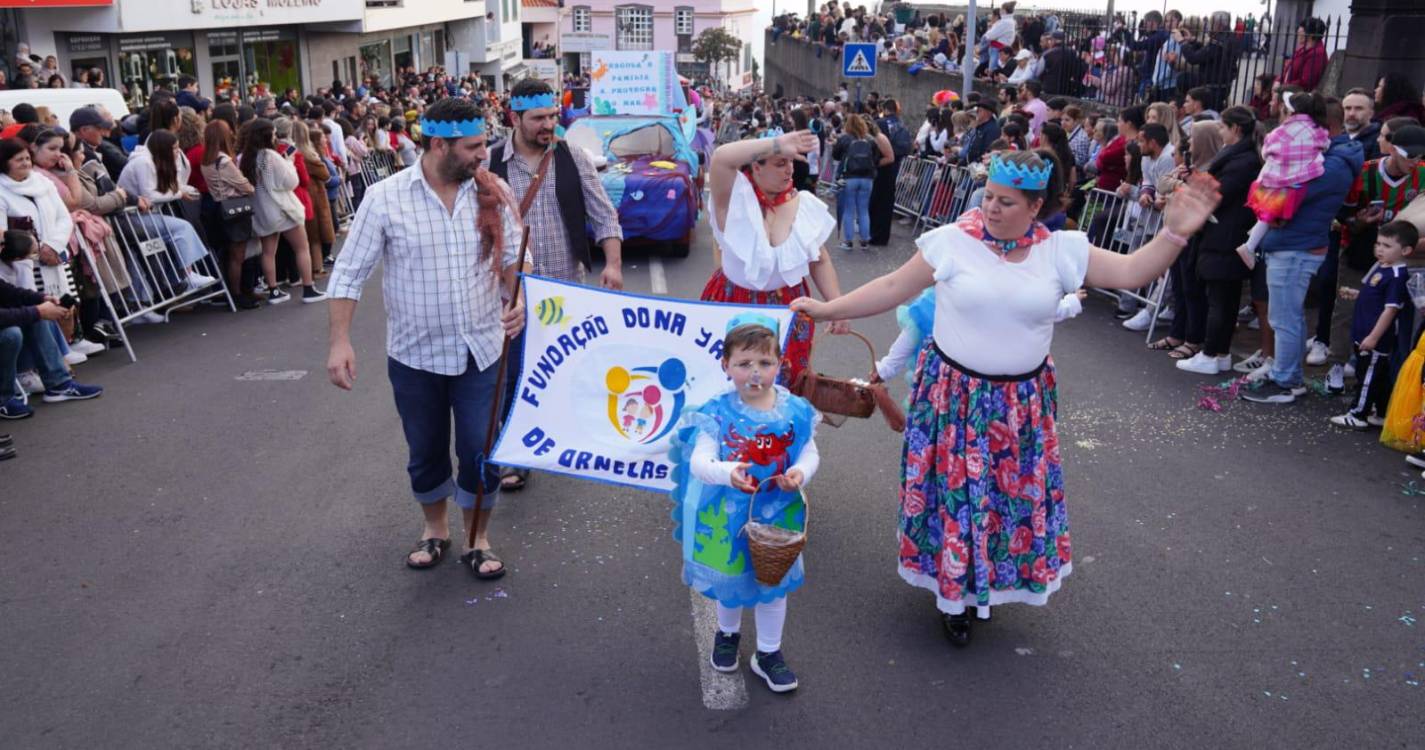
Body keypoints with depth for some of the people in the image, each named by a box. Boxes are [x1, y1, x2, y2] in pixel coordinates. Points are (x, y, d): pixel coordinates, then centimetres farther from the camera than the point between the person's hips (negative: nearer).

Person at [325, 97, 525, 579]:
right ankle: (435, 529, 41)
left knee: (481, 454, 5)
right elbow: (350, 272, -7)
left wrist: (517, 299, -15)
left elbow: (512, 257, 5)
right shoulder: (385, 198, -10)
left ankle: (479, 539, 28)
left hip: (481, 352, 1)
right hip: (414, 355, 0)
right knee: (426, 453, 16)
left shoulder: (494, 193, -4)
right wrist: (340, 340, -14)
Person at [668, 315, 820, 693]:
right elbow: (699, 461, -24)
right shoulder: (718, 413, -18)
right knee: (729, 578, 21)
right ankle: (727, 633, 51)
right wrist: (727, 473, -44)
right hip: (729, 515, -1)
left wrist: (801, 473, -23)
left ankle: (769, 654, 38)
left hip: (777, 514, 2)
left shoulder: (793, 410, -11)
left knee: (773, 582, 16)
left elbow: (810, 453, -1)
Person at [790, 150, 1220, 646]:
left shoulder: (1060, 250, -4)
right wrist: (826, 309, -8)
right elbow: (893, 289, -6)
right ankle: (953, 589, 29)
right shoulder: (952, 241, -11)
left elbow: (1131, 273, -2)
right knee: (953, 489, 6)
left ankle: (991, 579, 40)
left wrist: (1174, 233, -16)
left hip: (1022, 401, 3)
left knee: (1015, 492, 14)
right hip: (953, 394, -2)